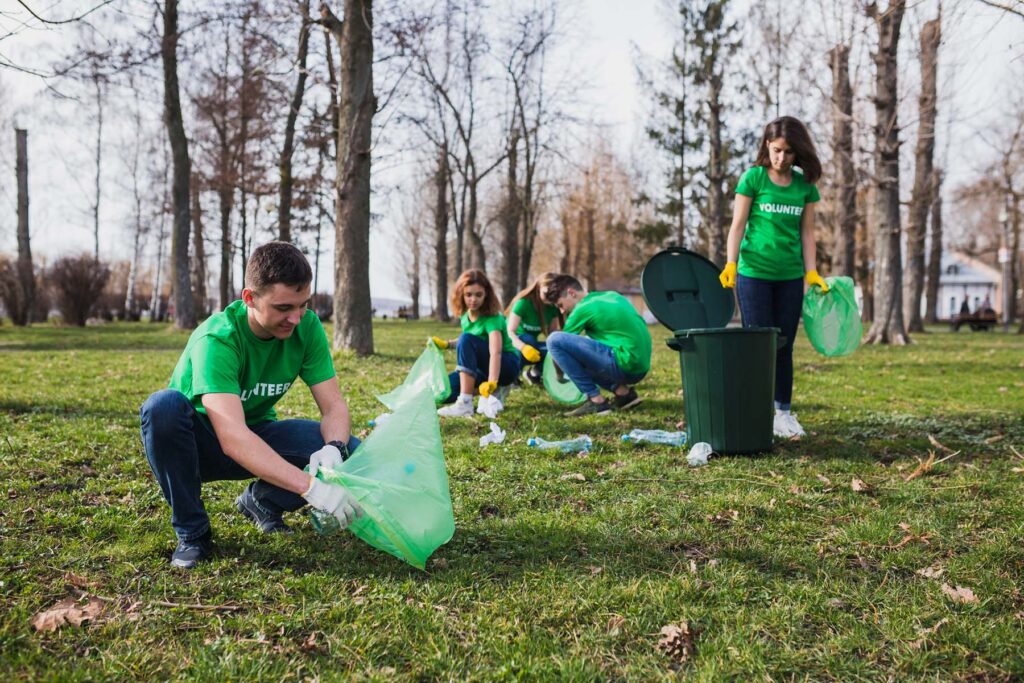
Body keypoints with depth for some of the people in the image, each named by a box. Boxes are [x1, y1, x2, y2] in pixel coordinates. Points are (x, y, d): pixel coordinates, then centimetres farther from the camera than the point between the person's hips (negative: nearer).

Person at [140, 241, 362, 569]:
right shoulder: (216, 339, -31)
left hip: (257, 437, 4)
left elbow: (334, 406, -13)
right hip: (199, 443, -3)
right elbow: (232, 439, -42)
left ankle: (262, 501, 7)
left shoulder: (307, 326, -15)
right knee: (164, 405, -37)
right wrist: (310, 487, -51)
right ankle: (192, 532, -16)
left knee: (350, 452, -20)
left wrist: (333, 449, -37)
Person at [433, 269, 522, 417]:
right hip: (482, 368, 8)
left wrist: (491, 382, -54)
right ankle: (497, 390, 2)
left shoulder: (492, 318, -23)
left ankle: (465, 404, -36)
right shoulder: (465, 315, 0)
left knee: (467, 339, -32)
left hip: (507, 366, -8)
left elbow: (495, 352, -40)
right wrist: (447, 344, 4)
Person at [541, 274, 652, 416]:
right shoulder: (612, 296, 17)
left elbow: (558, 343, 6)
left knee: (554, 340, -10)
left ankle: (596, 400, -9)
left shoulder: (583, 309, -4)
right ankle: (622, 391, 11)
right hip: (640, 367, 9)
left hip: (624, 365, -9)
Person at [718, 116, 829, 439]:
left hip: (790, 276, 3)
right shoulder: (753, 178, -3)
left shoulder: (805, 185, 6)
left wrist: (812, 272, 1)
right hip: (754, 273, -3)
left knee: (784, 345, 8)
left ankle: (783, 411, 17)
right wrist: (731, 264, -15)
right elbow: (738, 225, -4)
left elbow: (806, 231, 9)